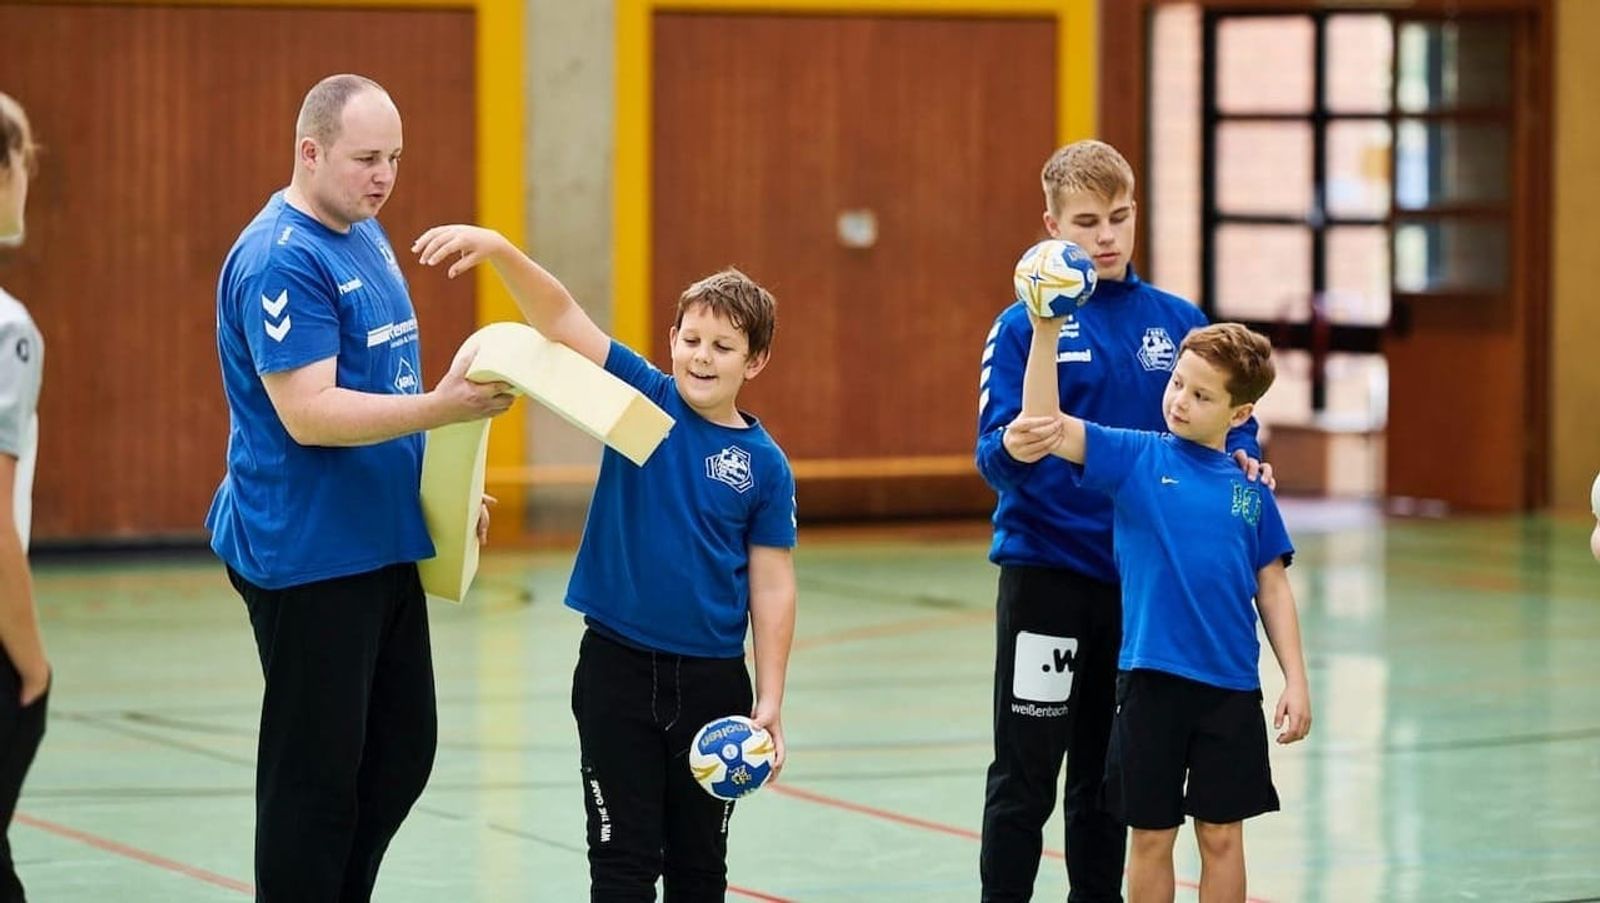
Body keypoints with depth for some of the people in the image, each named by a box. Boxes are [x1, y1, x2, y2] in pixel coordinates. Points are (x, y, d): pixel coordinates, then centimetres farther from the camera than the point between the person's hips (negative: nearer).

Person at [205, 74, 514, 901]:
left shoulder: (366, 237, 12)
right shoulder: (280, 260, -18)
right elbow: (308, 413, -25)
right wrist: (441, 408, -32)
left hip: (382, 545, 9)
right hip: (307, 555, -9)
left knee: (402, 751, 14)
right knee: (316, 772, -3)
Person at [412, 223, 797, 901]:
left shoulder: (764, 464, -2)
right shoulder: (644, 398, -3)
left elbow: (771, 588, 0)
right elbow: (559, 315, -14)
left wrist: (770, 701, -4)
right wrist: (498, 250, -29)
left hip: (712, 682, 1)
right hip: (618, 667, -1)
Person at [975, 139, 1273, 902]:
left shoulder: (1178, 323, 5)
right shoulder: (1025, 325, -6)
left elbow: (1222, 424, 9)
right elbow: (994, 452, -13)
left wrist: (1241, 460, -13)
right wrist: (1014, 448, -36)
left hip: (1142, 577, 4)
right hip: (1045, 573, -4)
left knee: (1106, 779, 13)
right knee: (1025, 778, 0)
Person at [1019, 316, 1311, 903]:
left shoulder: (1249, 490, 5)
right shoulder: (1136, 459, -2)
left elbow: (1272, 588, 10)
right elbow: (1047, 425, -14)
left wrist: (1296, 680, 4)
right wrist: (1047, 332, -24)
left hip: (1230, 686, 2)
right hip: (1152, 679, -2)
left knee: (1222, 835, 7)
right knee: (1151, 836, 6)